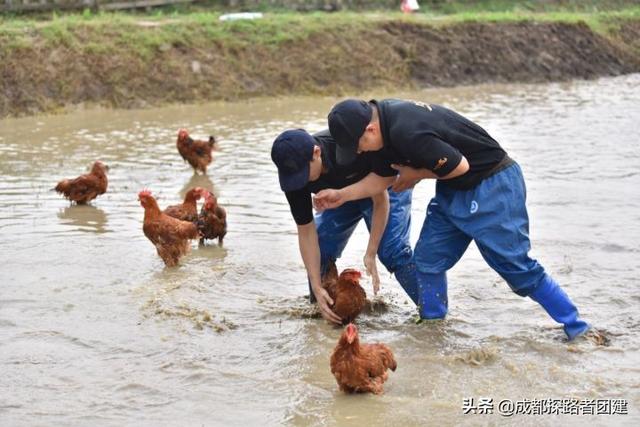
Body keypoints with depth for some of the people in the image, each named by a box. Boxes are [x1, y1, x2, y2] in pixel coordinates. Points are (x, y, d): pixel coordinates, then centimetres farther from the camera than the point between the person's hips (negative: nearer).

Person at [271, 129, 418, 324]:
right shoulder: (294, 176, -28)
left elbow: (380, 200, -27)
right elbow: (306, 232, -21)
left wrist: (370, 254, -26)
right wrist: (317, 288, -25)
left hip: (385, 185, -5)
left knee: (393, 250, -21)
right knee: (319, 249, -10)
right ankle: (319, 308, 11)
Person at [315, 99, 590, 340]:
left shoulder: (407, 133, -33)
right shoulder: (382, 116, -2)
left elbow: (459, 165, -25)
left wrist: (416, 174, -11)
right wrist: (342, 196, 3)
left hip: (492, 186, -9)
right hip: (455, 191, 9)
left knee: (516, 266, -8)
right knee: (428, 260, 5)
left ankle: (576, 328, 2)